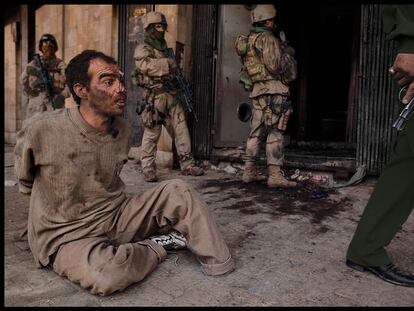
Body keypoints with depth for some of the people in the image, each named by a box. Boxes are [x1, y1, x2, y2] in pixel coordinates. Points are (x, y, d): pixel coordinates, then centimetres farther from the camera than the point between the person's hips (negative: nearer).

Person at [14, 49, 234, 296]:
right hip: (67, 238, -4)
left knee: (177, 191, -13)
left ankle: (219, 265, -2)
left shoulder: (124, 130, -3)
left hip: (116, 218, 5)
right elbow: (25, 181, 4)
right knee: (108, 274, -36)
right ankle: (157, 245, -5)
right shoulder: (42, 129, -18)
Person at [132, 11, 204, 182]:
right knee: (151, 134, -4)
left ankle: (187, 165, 14)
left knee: (181, 131, 6)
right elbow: (145, 65, -22)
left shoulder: (164, 48, 22)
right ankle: (148, 169, 6)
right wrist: (168, 63, -16)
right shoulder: (143, 49, 0)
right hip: (155, 97, -7)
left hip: (172, 95, 7)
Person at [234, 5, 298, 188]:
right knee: (275, 133, -7)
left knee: (256, 131, 11)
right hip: (273, 90, -8)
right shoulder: (267, 38, -9)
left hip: (257, 90, 9)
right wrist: (287, 54, 2)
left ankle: (249, 172, 14)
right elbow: (274, 66, -16)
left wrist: (281, 50, 19)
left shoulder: (249, 39, 18)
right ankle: (275, 176, -6)